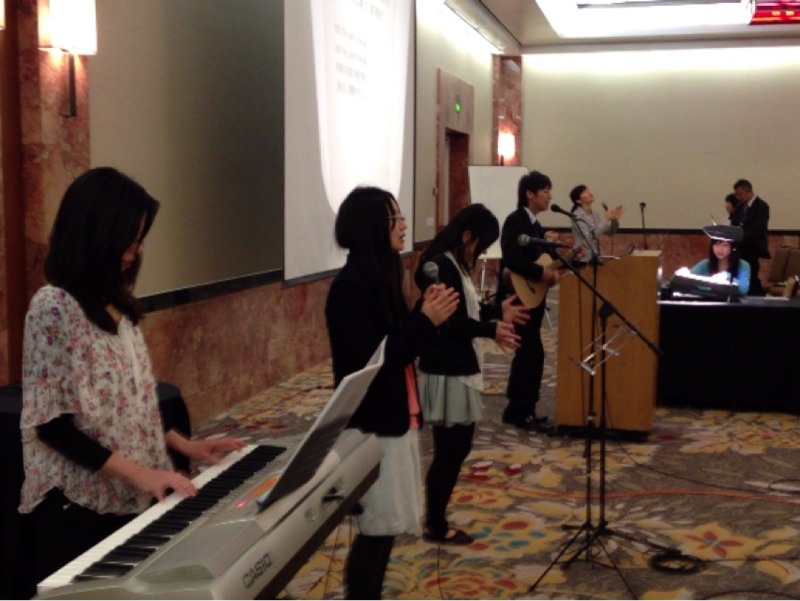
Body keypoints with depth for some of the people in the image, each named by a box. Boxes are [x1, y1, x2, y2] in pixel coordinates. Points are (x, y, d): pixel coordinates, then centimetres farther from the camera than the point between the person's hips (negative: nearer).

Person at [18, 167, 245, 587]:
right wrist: (134, 471, -22)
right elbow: (48, 422, -18)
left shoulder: (116, 304, 10)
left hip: (130, 497, 7)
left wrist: (182, 445, 6)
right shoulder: (53, 308, -15)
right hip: (75, 504, -7)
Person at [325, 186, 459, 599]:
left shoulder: (380, 277, 10)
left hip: (394, 417, 9)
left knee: (386, 526, 16)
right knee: (378, 528, -2)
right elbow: (371, 361, -24)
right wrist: (427, 320, -21)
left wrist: (428, 314, 0)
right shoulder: (350, 286, -18)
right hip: (371, 423, -9)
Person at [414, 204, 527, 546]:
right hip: (446, 373, -10)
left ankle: (436, 517, 28)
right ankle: (435, 526, 14)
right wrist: (492, 330, -30)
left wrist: (498, 310, 20)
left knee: (456, 447, 17)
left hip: (458, 370, 10)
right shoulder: (441, 267, -19)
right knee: (449, 450, 1)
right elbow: (448, 321, -24)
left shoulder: (455, 265, 13)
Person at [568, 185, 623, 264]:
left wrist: (615, 219, -7)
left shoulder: (594, 213, 9)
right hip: (583, 259, -7)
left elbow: (609, 232, 11)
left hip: (595, 257, 7)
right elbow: (589, 236, -26)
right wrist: (605, 219, -22)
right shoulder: (577, 215, -14)